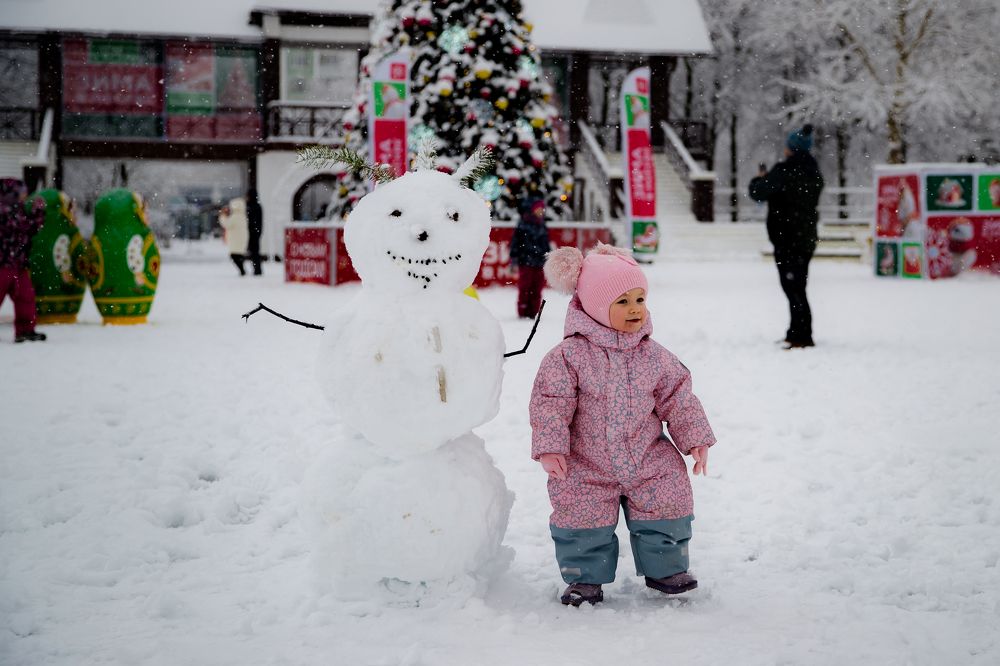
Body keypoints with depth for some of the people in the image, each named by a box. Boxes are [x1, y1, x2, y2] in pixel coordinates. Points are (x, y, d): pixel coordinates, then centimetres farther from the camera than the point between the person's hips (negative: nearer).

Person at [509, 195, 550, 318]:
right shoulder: (522, 226, -4)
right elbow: (515, 242, -6)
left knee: (537, 289, 6)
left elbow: (546, 245, 22)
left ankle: (534, 312, 12)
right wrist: (514, 260, -10)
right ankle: (522, 312, 4)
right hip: (526, 263, -5)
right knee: (524, 289, -2)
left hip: (540, 264, 6)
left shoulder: (543, 227, 15)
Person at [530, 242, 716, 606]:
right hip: (586, 466, -3)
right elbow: (550, 403, -12)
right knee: (583, 520, -5)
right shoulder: (569, 356, -12)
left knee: (667, 509, 2)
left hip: (649, 461, 3)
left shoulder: (655, 356, 0)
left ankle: (665, 568, 24)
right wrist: (550, 446, -20)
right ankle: (586, 578, 16)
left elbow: (678, 398, 7)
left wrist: (695, 439, 4)